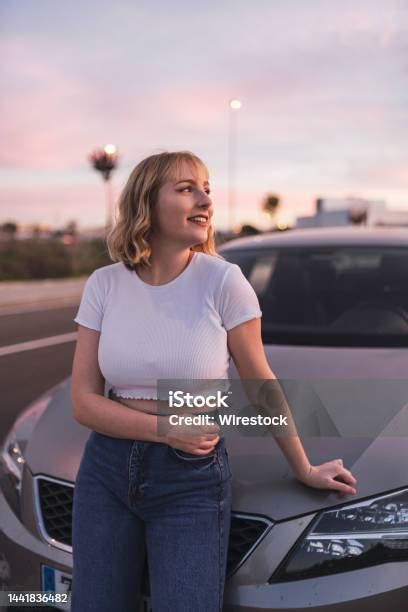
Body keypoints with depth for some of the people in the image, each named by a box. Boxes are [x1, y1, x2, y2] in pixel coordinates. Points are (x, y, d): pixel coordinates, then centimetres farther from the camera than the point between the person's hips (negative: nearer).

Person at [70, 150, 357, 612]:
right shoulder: (104, 284, -4)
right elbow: (84, 401, -4)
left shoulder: (223, 281, -12)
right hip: (107, 469, 3)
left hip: (193, 479, -2)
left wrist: (304, 469, 7)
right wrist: (166, 429, -16)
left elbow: (261, 386, -1)